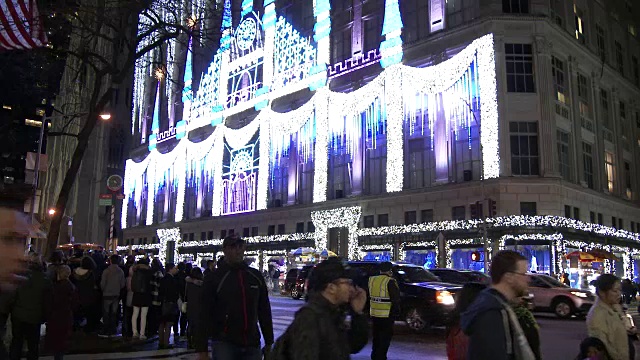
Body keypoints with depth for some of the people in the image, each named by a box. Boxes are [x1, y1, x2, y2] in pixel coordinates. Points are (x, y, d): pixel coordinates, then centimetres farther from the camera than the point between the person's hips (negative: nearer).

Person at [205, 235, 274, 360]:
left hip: (252, 345, 4)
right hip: (225, 344, -4)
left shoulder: (256, 276, 8)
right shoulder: (214, 278, -4)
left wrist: (269, 342, 13)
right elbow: (206, 314, -5)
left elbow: (264, 311, 13)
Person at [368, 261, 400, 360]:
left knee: (376, 336, 19)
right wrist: (396, 310, -1)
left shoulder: (371, 280, 5)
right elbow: (395, 298, -13)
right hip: (387, 314, -6)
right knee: (385, 337, 3)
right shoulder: (390, 281, -14)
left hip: (374, 313, 6)